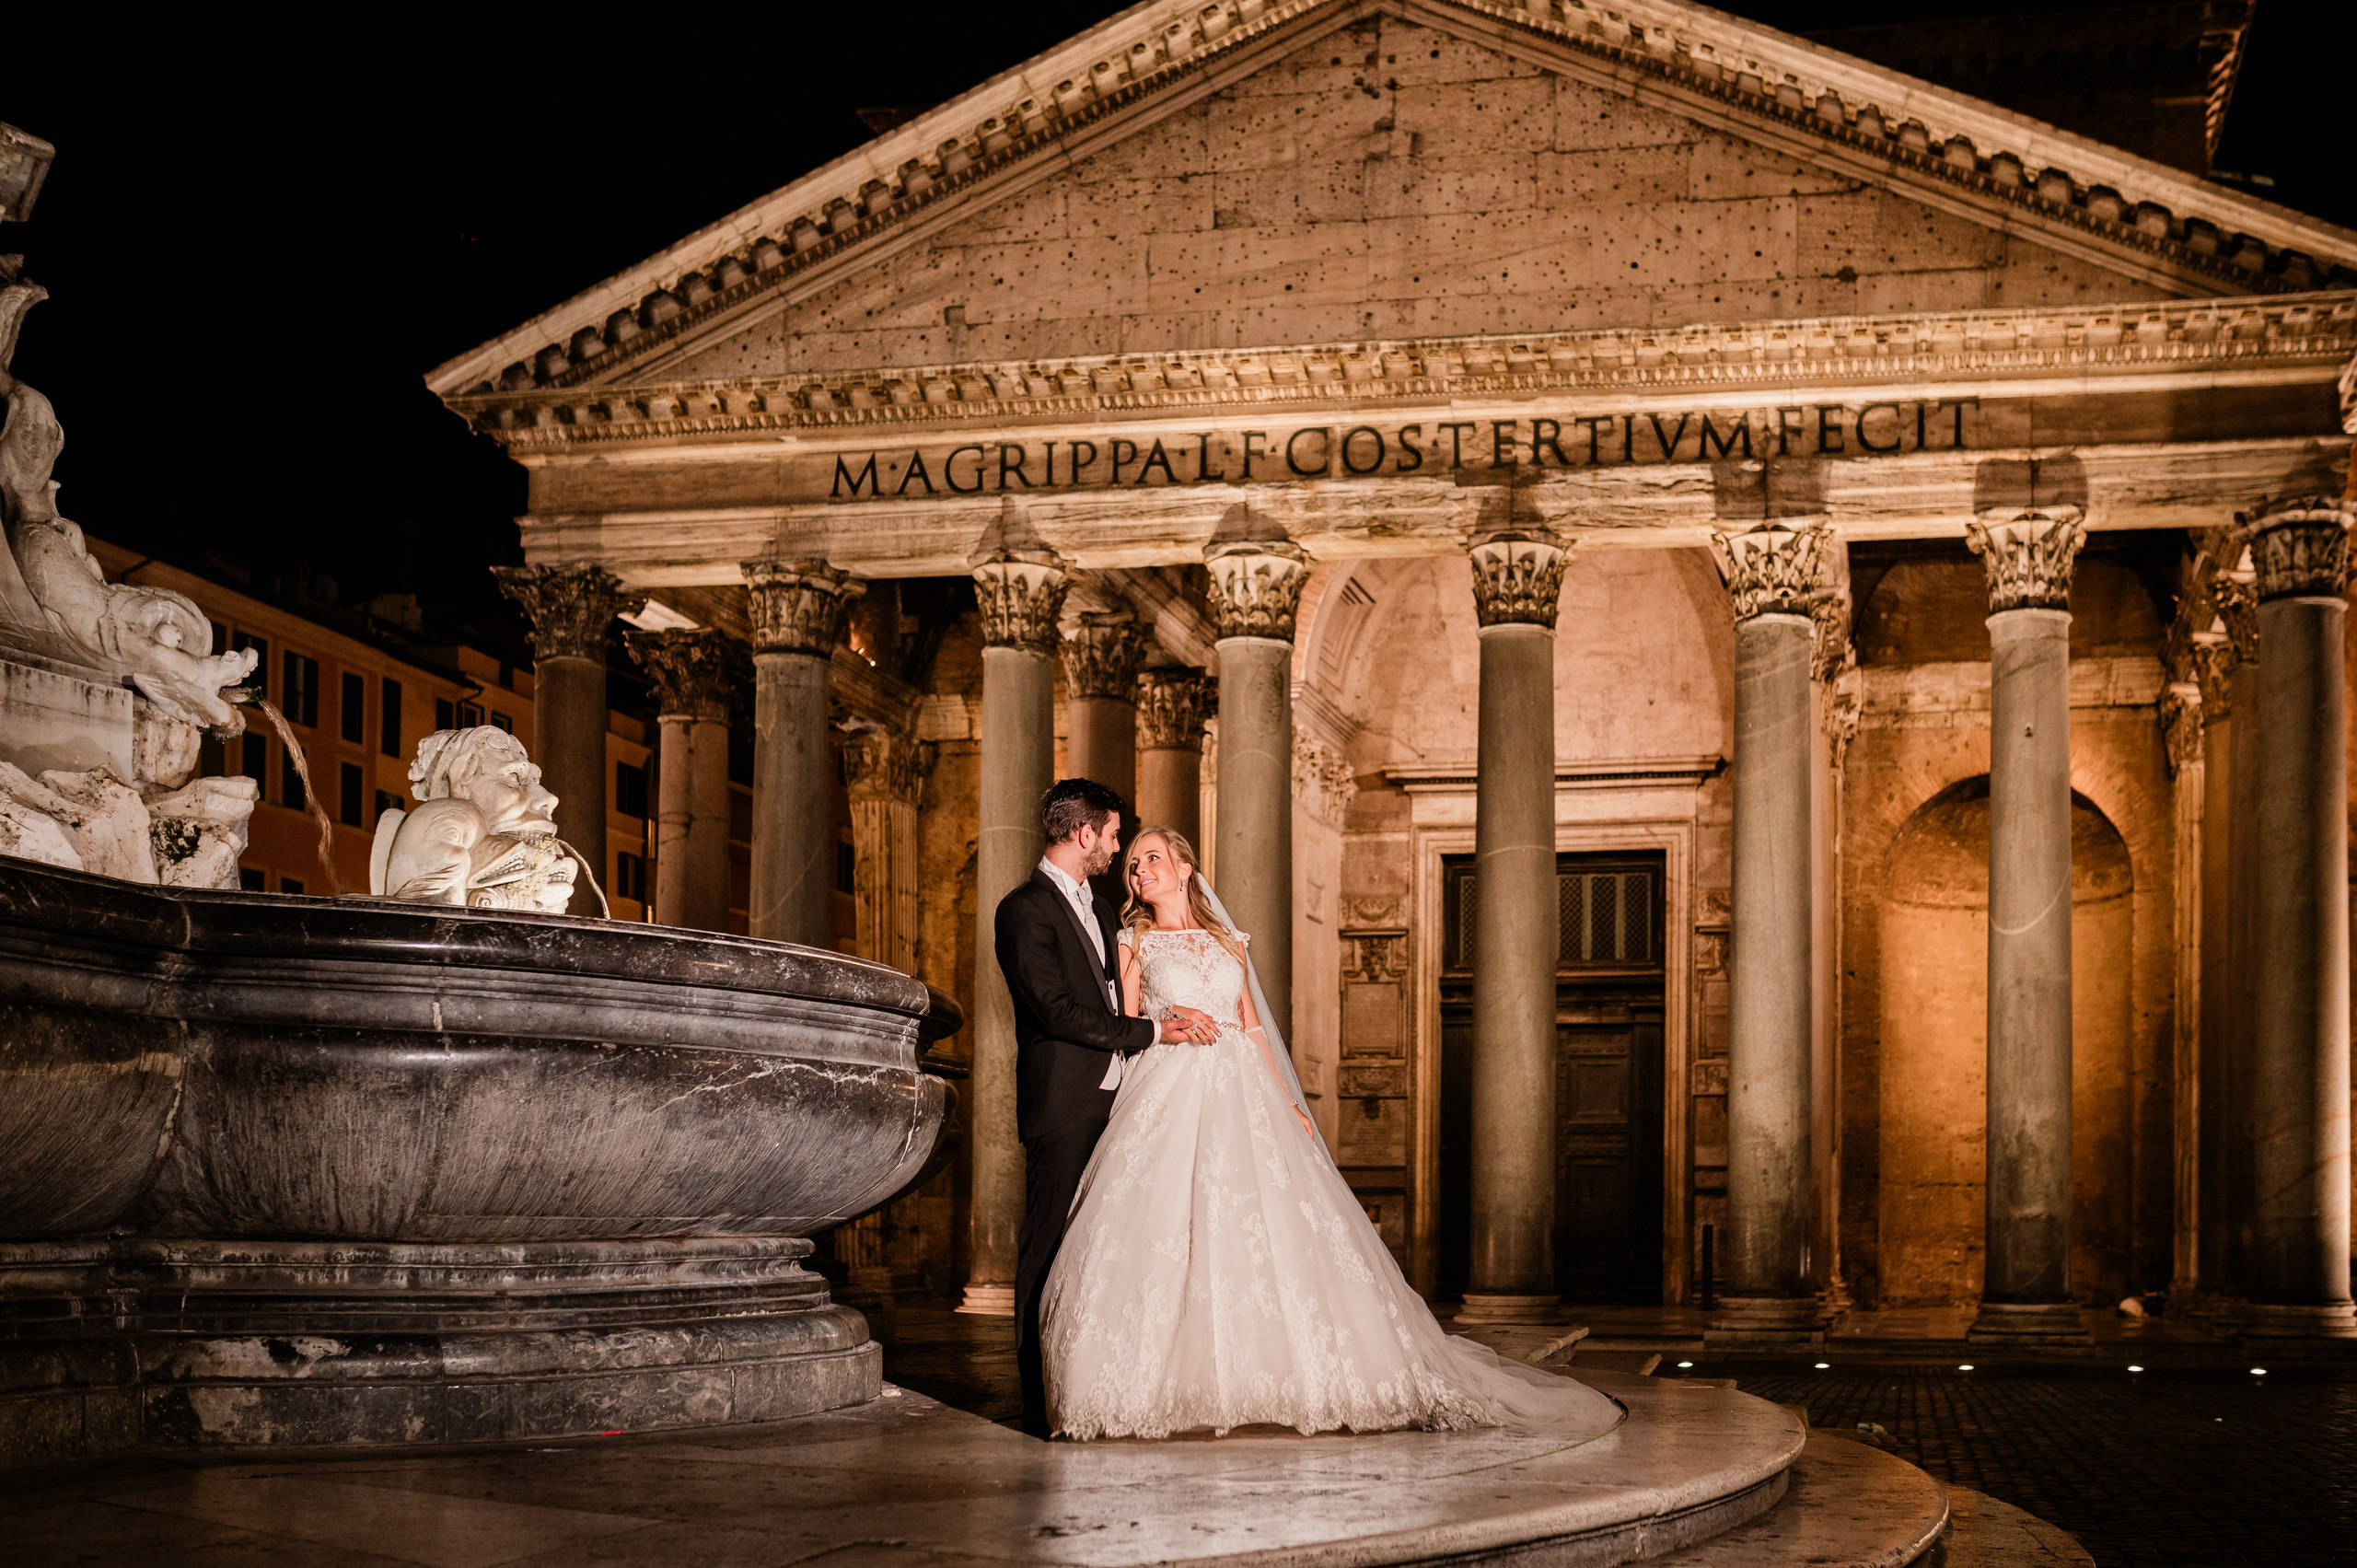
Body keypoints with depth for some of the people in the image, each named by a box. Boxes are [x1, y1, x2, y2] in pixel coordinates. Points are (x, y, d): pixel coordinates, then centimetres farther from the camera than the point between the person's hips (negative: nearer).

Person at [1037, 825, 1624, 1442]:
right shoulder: (1134, 943, 10)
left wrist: (1287, 1101, 7)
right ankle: (1160, 1386, -9)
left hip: (1242, 1100, 3)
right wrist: (1169, 1019, -15)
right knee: (1163, 1234, -15)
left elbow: (1254, 1029, 16)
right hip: (1167, 1099, -3)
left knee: (1273, 1237, -5)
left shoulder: (1228, 943, 18)